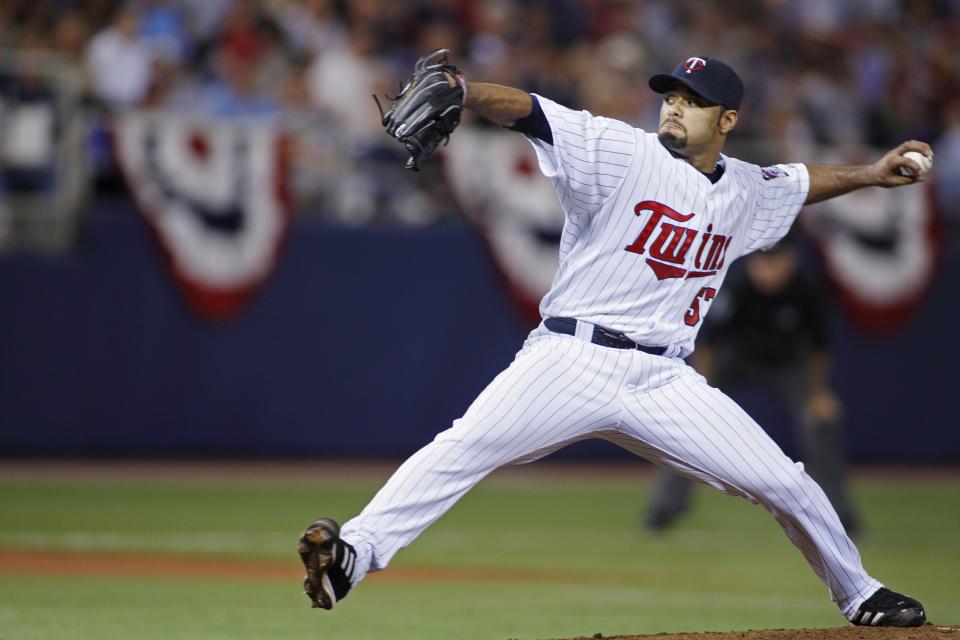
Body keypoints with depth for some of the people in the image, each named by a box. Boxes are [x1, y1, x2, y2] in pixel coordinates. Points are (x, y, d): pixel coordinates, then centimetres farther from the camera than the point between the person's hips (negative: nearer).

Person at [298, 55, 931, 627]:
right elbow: (528, 110, -17)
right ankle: (354, 552, -30)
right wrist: (460, 91, -34)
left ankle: (859, 594, 25)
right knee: (467, 446, -25)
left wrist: (870, 174, 31)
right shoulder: (624, 153, -3)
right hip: (572, 363, -4)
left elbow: (798, 181, 39)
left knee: (785, 483, 2)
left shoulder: (745, 192, 14)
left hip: (665, 383, 4)